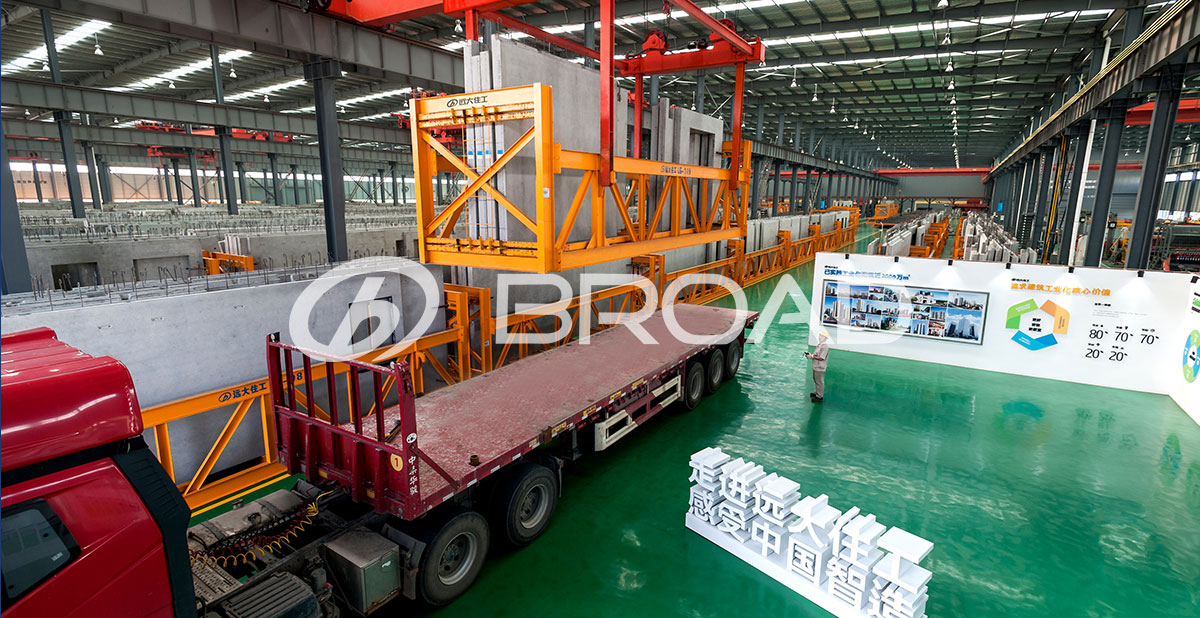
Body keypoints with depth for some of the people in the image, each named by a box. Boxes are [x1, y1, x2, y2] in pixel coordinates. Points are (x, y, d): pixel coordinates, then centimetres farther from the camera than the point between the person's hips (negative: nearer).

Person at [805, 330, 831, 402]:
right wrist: (810, 353, 2)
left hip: (820, 367, -10)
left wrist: (812, 356, -21)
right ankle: (818, 393, 38)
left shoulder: (825, 346, -21)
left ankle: (819, 397, 9)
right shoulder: (819, 345, 10)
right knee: (816, 380, 22)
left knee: (819, 381, 0)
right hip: (816, 367, 10)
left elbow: (821, 358, -25)